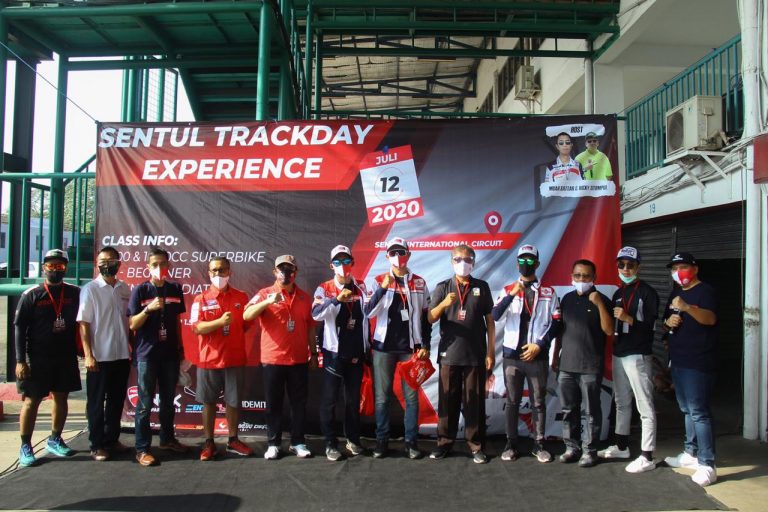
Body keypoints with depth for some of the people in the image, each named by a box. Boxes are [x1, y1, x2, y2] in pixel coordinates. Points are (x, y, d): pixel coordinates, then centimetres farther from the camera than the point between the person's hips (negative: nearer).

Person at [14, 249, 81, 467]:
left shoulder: (74, 293, 4)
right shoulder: (31, 295, -4)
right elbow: (20, 329, -5)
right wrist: (20, 361, -11)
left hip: (66, 358, 3)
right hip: (38, 359, -3)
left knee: (61, 398, 11)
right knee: (32, 400, 2)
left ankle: (55, 440, 26)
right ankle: (25, 447, 13)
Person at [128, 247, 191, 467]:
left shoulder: (175, 289, 6)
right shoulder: (140, 290, -5)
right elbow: (132, 325, -7)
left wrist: (180, 348, 13)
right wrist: (148, 309, -23)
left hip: (170, 353, 4)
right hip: (146, 354, -4)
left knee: (168, 400, 14)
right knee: (145, 403, 0)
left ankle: (167, 439, 29)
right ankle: (142, 449, 7)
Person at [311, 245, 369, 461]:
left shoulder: (361, 287, 6)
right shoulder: (324, 289, -5)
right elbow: (316, 314, -23)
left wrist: (368, 346, 13)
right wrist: (336, 299, -37)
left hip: (357, 352, 3)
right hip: (334, 352, -3)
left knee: (354, 398, 11)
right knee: (330, 398, 1)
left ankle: (353, 439, 24)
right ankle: (330, 443, 11)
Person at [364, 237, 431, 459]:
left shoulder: (419, 283, 6)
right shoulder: (378, 281, 3)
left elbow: (426, 317, 9)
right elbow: (369, 312, -9)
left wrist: (425, 345, 2)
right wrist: (383, 288, -20)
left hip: (410, 347, 1)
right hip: (384, 346, 0)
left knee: (411, 396, 3)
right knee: (382, 397, 4)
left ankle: (411, 442, 12)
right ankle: (382, 441, 14)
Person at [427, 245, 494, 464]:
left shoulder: (482, 287, 5)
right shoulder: (443, 287, 5)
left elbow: (490, 321, 7)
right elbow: (430, 319, -1)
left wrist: (491, 352, 3)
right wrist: (444, 304, -20)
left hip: (476, 355, 0)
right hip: (449, 354, 0)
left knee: (474, 402, 4)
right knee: (448, 400, 6)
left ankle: (476, 445, 14)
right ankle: (444, 442, 18)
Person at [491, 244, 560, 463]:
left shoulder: (548, 293, 5)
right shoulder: (508, 290, 5)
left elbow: (555, 323, 4)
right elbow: (495, 316, -9)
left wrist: (539, 345, -6)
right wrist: (512, 294, -21)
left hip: (537, 356, 0)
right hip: (512, 354, 0)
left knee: (538, 401, 6)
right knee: (512, 401, 6)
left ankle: (539, 444, 16)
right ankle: (511, 444, 15)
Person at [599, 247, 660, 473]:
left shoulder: (647, 292, -6)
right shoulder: (618, 293, 17)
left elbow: (651, 327, -13)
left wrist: (628, 319, -23)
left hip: (638, 356, -8)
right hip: (619, 355, 8)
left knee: (645, 407, -4)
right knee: (621, 403, 16)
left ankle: (647, 457, 0)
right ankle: (622, 446, 28)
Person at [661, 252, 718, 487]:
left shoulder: (705, 291, -9)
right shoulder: (675, 292, 16)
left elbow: (710, 319, -26)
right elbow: (666, 320, 24)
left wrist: (687, 307, -44)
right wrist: (669, 322, 0)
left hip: (698, 363, -9)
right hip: (678, 361, 9)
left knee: (698, 412, -11)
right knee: (687, 410, 17)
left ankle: (707, 465, -7)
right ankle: (691, 453, 29)